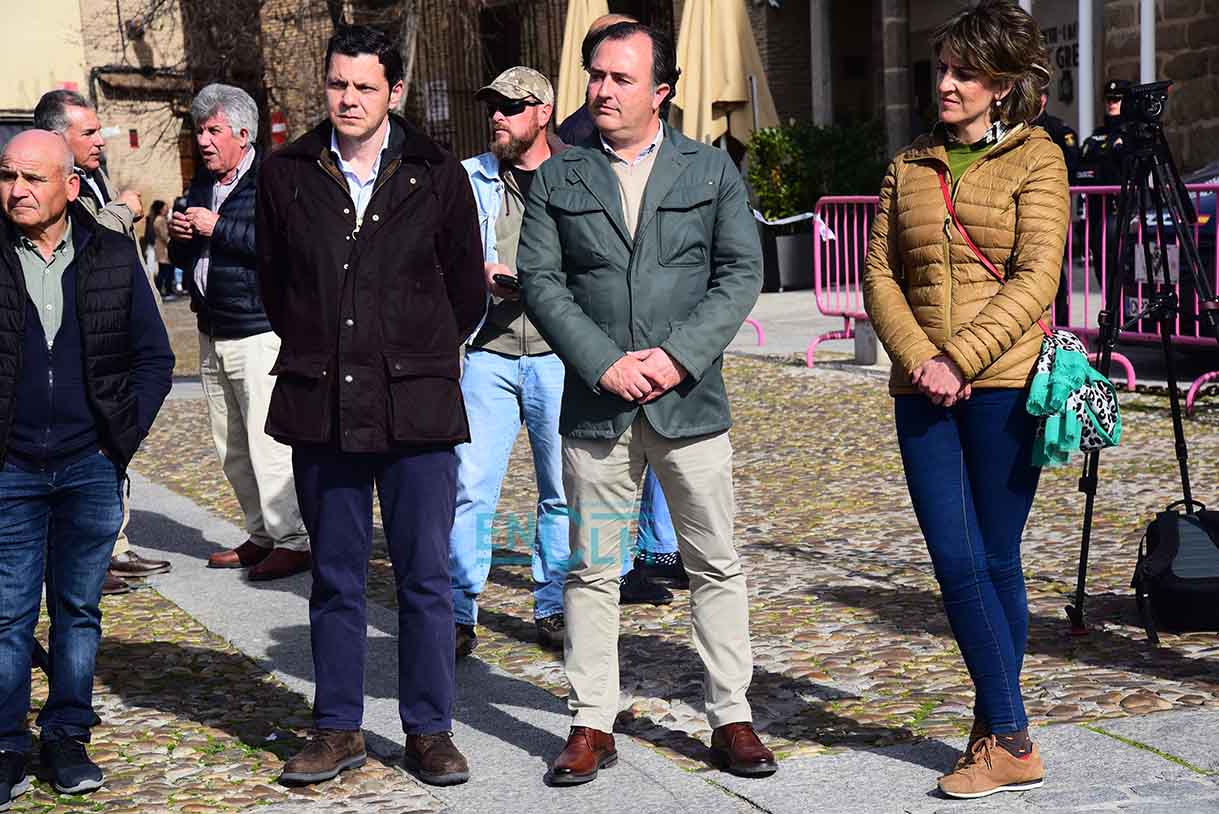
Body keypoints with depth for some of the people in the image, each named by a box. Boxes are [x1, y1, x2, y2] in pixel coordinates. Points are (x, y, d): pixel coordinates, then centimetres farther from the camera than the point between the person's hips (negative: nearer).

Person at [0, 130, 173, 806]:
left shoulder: (113, 257, 3)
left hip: (91, 467, 2)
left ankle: (66, 738, 20)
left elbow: (154, 357, 8)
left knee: (78, 609, 10)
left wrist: (124, 437, -1)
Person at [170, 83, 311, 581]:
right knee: (230, 448, 11)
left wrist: (218, 228, -20)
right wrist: (179, 238, 4)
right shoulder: (202, 184, 18)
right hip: (212, 334, 9)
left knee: (268, 443, -10)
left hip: (260, 332, -9)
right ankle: (261, 535, 20)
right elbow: (184, 258, 27)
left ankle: (293, 541, -4)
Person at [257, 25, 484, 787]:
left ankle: (430, 730, 13)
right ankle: (338, 729, 18)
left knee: (426, 576, 2)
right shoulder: (287, 173, 4)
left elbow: (467, 290, 11)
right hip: (321, 406, 2)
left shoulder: (437, 175, 1)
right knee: (335, 578, 9)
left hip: (417, 406, -1)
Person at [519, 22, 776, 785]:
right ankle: (593, 724, 14)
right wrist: (604, 364, -12)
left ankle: (732, 718, 15)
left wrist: (677, 356, -13)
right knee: (593, 570, 5)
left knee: (717, 566, 4)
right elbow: (540, 280, 1)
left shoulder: (711, 169, 6)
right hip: (595, 402, 1)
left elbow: (742, 274, 0)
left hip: (690, 399, 0)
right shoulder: (558, 178, 7)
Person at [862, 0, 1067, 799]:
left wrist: (962, 360, -16)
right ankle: (1011, 744, 6)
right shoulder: (909, 167, 14)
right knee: (957, 562, -2)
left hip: (1004, 383, -4)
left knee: (996, 562, 1)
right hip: (924, 392, 4)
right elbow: (880, 275, 10)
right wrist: (917, 358, -7)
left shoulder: (1036, 158, 1)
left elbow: (1036, 277, -9)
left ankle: (998, 738, 10)